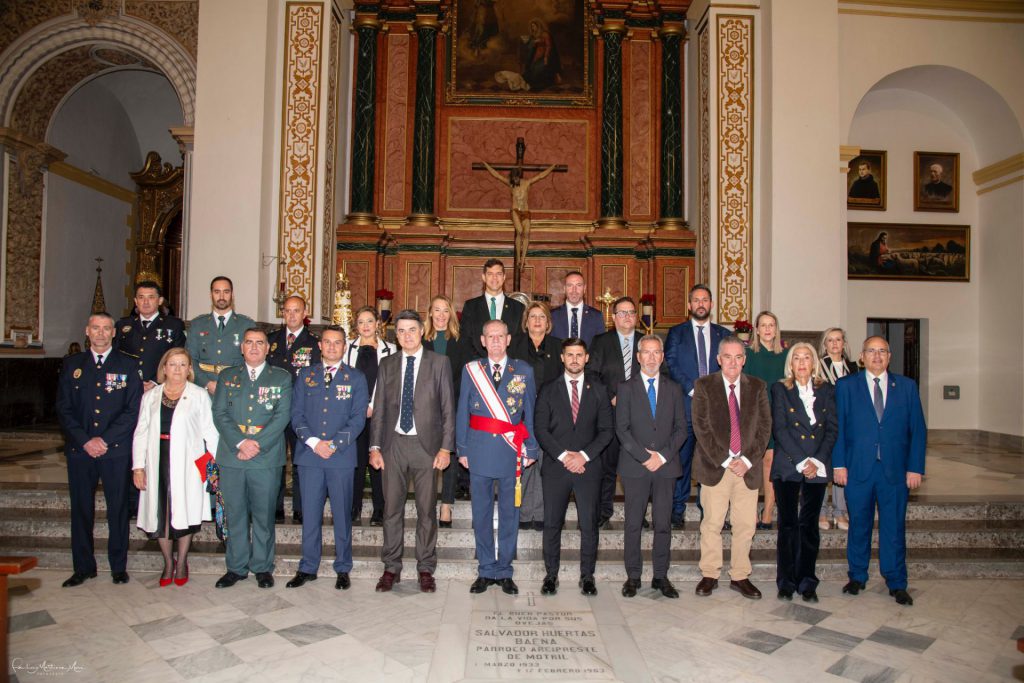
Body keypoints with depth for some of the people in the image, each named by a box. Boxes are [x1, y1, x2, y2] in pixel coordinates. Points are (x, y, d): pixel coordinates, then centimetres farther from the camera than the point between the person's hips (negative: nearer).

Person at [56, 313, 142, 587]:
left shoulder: (127, 366, 4)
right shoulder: (72, 364, 10)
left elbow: (133, 410, -2)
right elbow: (64, 409, 5)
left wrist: (105, 440, -11)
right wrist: (85, 441, -8)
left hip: (116, 449, -2)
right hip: (79, 449, 2)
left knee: (118, 509, 3)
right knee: (81, 509, 8)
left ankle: (119, 567, 14)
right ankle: (83, 567, 20)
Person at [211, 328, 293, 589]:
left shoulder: (281, 378, 6)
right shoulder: (227, 376, 12)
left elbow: (282, 416, -4)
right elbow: (219, 413, 1)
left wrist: (257, 444, -14)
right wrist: (240, 443, -13)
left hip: (267, 457, -2)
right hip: (231, 457, 2)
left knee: (263, 514, 5)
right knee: (235, 514, 9)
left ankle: (262, 567, 18)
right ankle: (236, 567, 21)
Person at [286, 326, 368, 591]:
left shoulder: (356, 378, 5)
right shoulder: (305, 375, 10)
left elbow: (358, 418, -1)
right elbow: (296, 414, 4)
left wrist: (335, 444, -12)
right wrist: (313, 442, -10)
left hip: (342, 455, -1)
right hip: (309, 453, 2)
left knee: (342, 513, 5)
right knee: (310, 513, 7)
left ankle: (343, 569, 17)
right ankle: (308, 568, 20)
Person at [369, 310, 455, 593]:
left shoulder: (439, 362, 2)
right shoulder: (387, 365, 10)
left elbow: (448, 408, -1)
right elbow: (379, 408, 10)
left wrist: (446, 447, -7)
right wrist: (375, 446, 2)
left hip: (425, 443, -2)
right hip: (393, 443, 2)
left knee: (426, 510, 5)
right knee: (392, 508, 7)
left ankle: (426, 569, 17)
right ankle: (391, 568, 20)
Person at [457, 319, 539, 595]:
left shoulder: (524, 371, 4)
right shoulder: (470, 370, 5)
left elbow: (530, 413, 5)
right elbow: (462, 412, 5)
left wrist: (531, 449, 0)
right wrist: (462, 448, 1)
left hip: (512, 451, 0)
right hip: (480, 450, 0)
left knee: (510, 513, 8)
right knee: (481, 513, 8)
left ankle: (504, 572, 21)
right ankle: (486, 570, 22)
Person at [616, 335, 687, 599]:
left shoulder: (674, 389, 12)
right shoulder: (626, 388, 5)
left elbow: (681, 428, 6)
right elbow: (622, 428, -3)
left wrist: (663, 455, -7)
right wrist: (643, 457, -12)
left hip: (666, 466, 2)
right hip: (634, 467, -2)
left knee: (663, 524, 5)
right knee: (633, 524, 3)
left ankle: (661, 576, 16)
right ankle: (633, 576, 13)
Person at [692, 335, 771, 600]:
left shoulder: (757, 387, 7)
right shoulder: (704, 386, -1)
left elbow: (764, 427, 4)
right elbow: (701, 427, -6)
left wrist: (747, 460, -7)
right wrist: (725, 460, -11)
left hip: (748, 467, 2)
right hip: (715, 466, -2)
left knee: (746, 526, 6)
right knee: (712, 524, 4)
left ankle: (740, 576, 20)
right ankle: (710, 575, 17)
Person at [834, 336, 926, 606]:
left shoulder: (907, 386, 8)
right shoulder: (846, 386, 4)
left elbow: (918, 430, 5)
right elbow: (837, 427, 2)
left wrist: (915, 468, -2)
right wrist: (839, 463, -5)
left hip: (896, 470, 1)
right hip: (857, 469, -1)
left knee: (894, 527, 6)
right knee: (859, 526, 9)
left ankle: (897, 584, 19)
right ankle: (857, 577, 24)